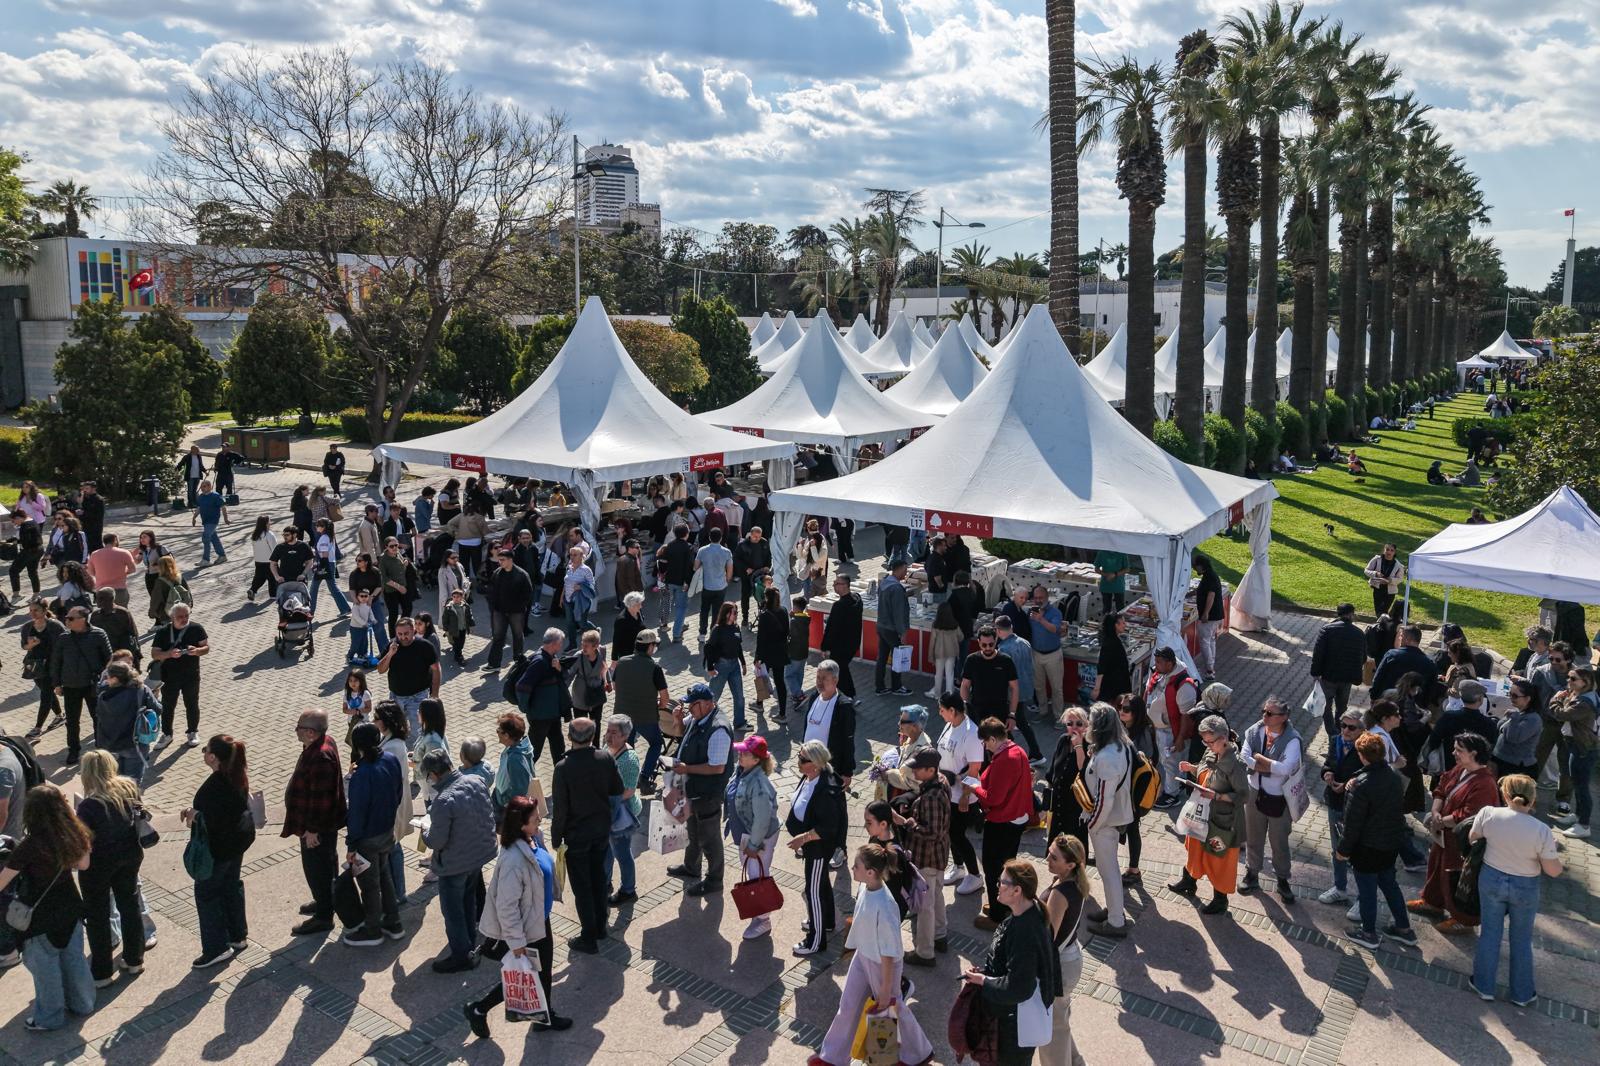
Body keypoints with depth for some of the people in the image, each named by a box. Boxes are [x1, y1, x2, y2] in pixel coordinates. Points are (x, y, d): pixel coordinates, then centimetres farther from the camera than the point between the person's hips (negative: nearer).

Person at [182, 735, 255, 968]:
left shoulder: (215, 785, -30)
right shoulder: (237, 775, -2)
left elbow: (214, 822, -30)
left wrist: (194, 815, -15)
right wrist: (196, 811, 5)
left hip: (220, 845, -9)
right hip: (240, 837, 9)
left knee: (206, 892, 5)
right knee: (231, 885, 22)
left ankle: (217, 949, 12)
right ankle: (238, 936, 35)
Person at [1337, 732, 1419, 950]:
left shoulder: (1362, 785, -28)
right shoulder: (1395, 777, -7)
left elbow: (1353, 822, -21)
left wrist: (1344, 849, -7)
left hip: (1368, 847, -7)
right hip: (1392, 842, 7)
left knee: (1367, 889, 12)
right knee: (1389, 884, 25)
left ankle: (1369, 934, 28)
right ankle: (1404, 928, 36)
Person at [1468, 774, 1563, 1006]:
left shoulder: (1488, 814, -21)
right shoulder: (1542, 831, -25)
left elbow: (1473, 839, -1)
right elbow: (1554, 871, -15)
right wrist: (1556, 856, 5)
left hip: (1491, 880, 1)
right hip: (1525, 888, -1)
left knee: (1489, 934, 18)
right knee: (1521, 941, 19)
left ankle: (1484, 987, 31)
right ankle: (1522, 994, 35)